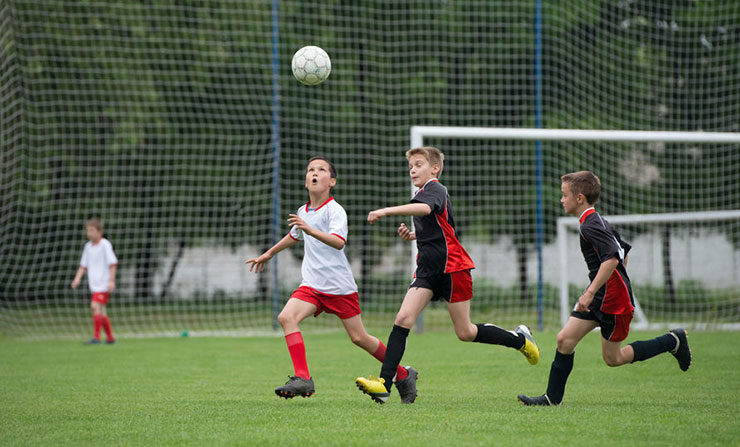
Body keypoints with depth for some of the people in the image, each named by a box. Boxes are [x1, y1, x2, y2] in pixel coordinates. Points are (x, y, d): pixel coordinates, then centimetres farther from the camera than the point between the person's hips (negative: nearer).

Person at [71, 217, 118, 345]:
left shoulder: (105, 245, -9)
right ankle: (110, 338, 21)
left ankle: (96, 337, -20)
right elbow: (83, 265, 17)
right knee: (101, 311, 11)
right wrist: (77, 278, 3)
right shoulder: (88, 246, 12)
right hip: (94, 285, 8)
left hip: (104, 284, -8)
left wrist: (112, 281, -15)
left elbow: (112, 263, -10)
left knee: (95, 306, -20)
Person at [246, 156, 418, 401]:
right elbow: (293, 236, 35)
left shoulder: (335, 210, -10)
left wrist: (310, 230, -39)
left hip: (339, 286, -6)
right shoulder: (303, 212, 12)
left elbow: (338, 242, -27)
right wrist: (268, 254, 45)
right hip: (312, 285, 6)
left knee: (358, 337, -2)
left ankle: (404, 374, 18)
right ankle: (302, 379, -22)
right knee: (286, 317, -18)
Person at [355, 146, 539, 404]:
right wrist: (414, 235, 14)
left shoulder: (435, 189, -11)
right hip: (429, 269, 8)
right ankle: (384, 384, -21)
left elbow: (425, 208, -37)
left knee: (465, 333, 1)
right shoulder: (424, 193, 18)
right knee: (403, 319, -11)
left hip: (452, 267, -8)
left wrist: (386, 211, -45)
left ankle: (519, 339, 25)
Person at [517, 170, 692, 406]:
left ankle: (672, 341, 12)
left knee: (613, 358, 2)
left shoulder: (591, 225, -18)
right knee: (565, 340, 0)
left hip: (612, 298, -10)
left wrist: (590, 293, -33)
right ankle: (553, 397, 3)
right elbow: (624, 249, 24)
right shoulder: (597, 221, 13)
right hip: (600, 296, 10)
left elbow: (612, 258, -31)